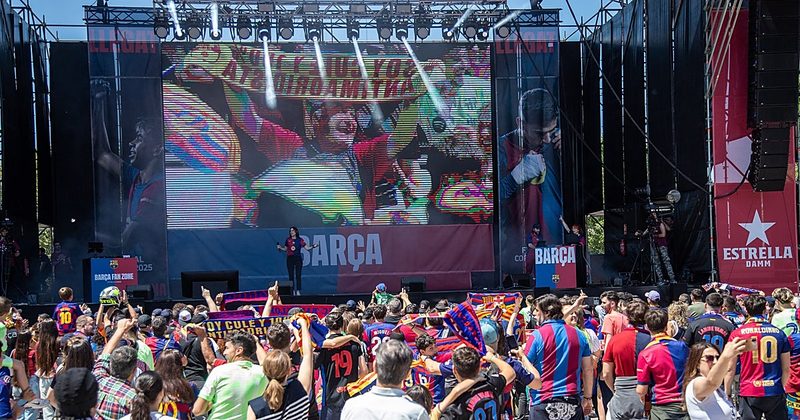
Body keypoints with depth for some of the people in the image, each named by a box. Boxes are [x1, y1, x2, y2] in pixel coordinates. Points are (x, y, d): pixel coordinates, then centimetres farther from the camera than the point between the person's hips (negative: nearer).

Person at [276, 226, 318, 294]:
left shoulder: (300, 240, 2)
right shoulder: (288, 240, 6)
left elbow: (307, 248, 2)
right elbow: (285, 249, 16)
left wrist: (313, 246, -13)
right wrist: (280, 248, -1)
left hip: (298, 258, -1)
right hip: (290, 258, 1)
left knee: (298, 275, -2)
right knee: (291, 275, 2)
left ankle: (298, 290, 2)